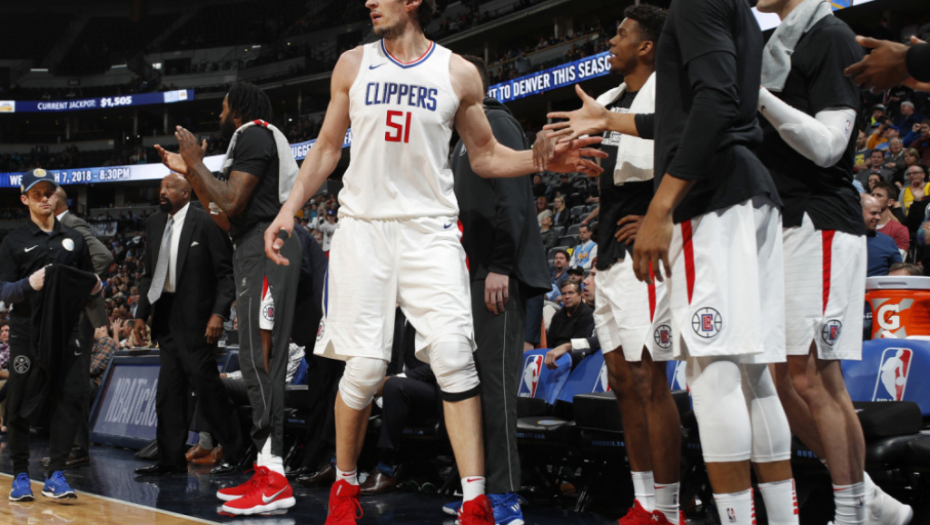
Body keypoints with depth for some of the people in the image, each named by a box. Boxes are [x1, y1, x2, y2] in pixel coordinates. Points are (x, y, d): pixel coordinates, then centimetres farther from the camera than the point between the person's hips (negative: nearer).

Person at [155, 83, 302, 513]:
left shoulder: (253, 136, -5)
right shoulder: (254, 141, 27)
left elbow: (232, 203, -16)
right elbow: (228, 218, 27)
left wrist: (197, 163, -5)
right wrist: (189, 174, 27)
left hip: (264, 247, -11)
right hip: (256, 248, 11)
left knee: (259, 359, -16)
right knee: (258, 360, 9)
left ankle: (274, 478, -20)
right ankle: (265, 472, 11)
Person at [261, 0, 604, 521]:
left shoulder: (458, 73, 5)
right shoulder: (353, 65, 9)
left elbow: (486, 155, 12)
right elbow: (327, 148, 14)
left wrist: (545, 159, -5)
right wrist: (289, 209, 3)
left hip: (430, 229, -1)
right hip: (363, 228, 1)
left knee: (454, 355, -15)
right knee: (365, 368, -4)